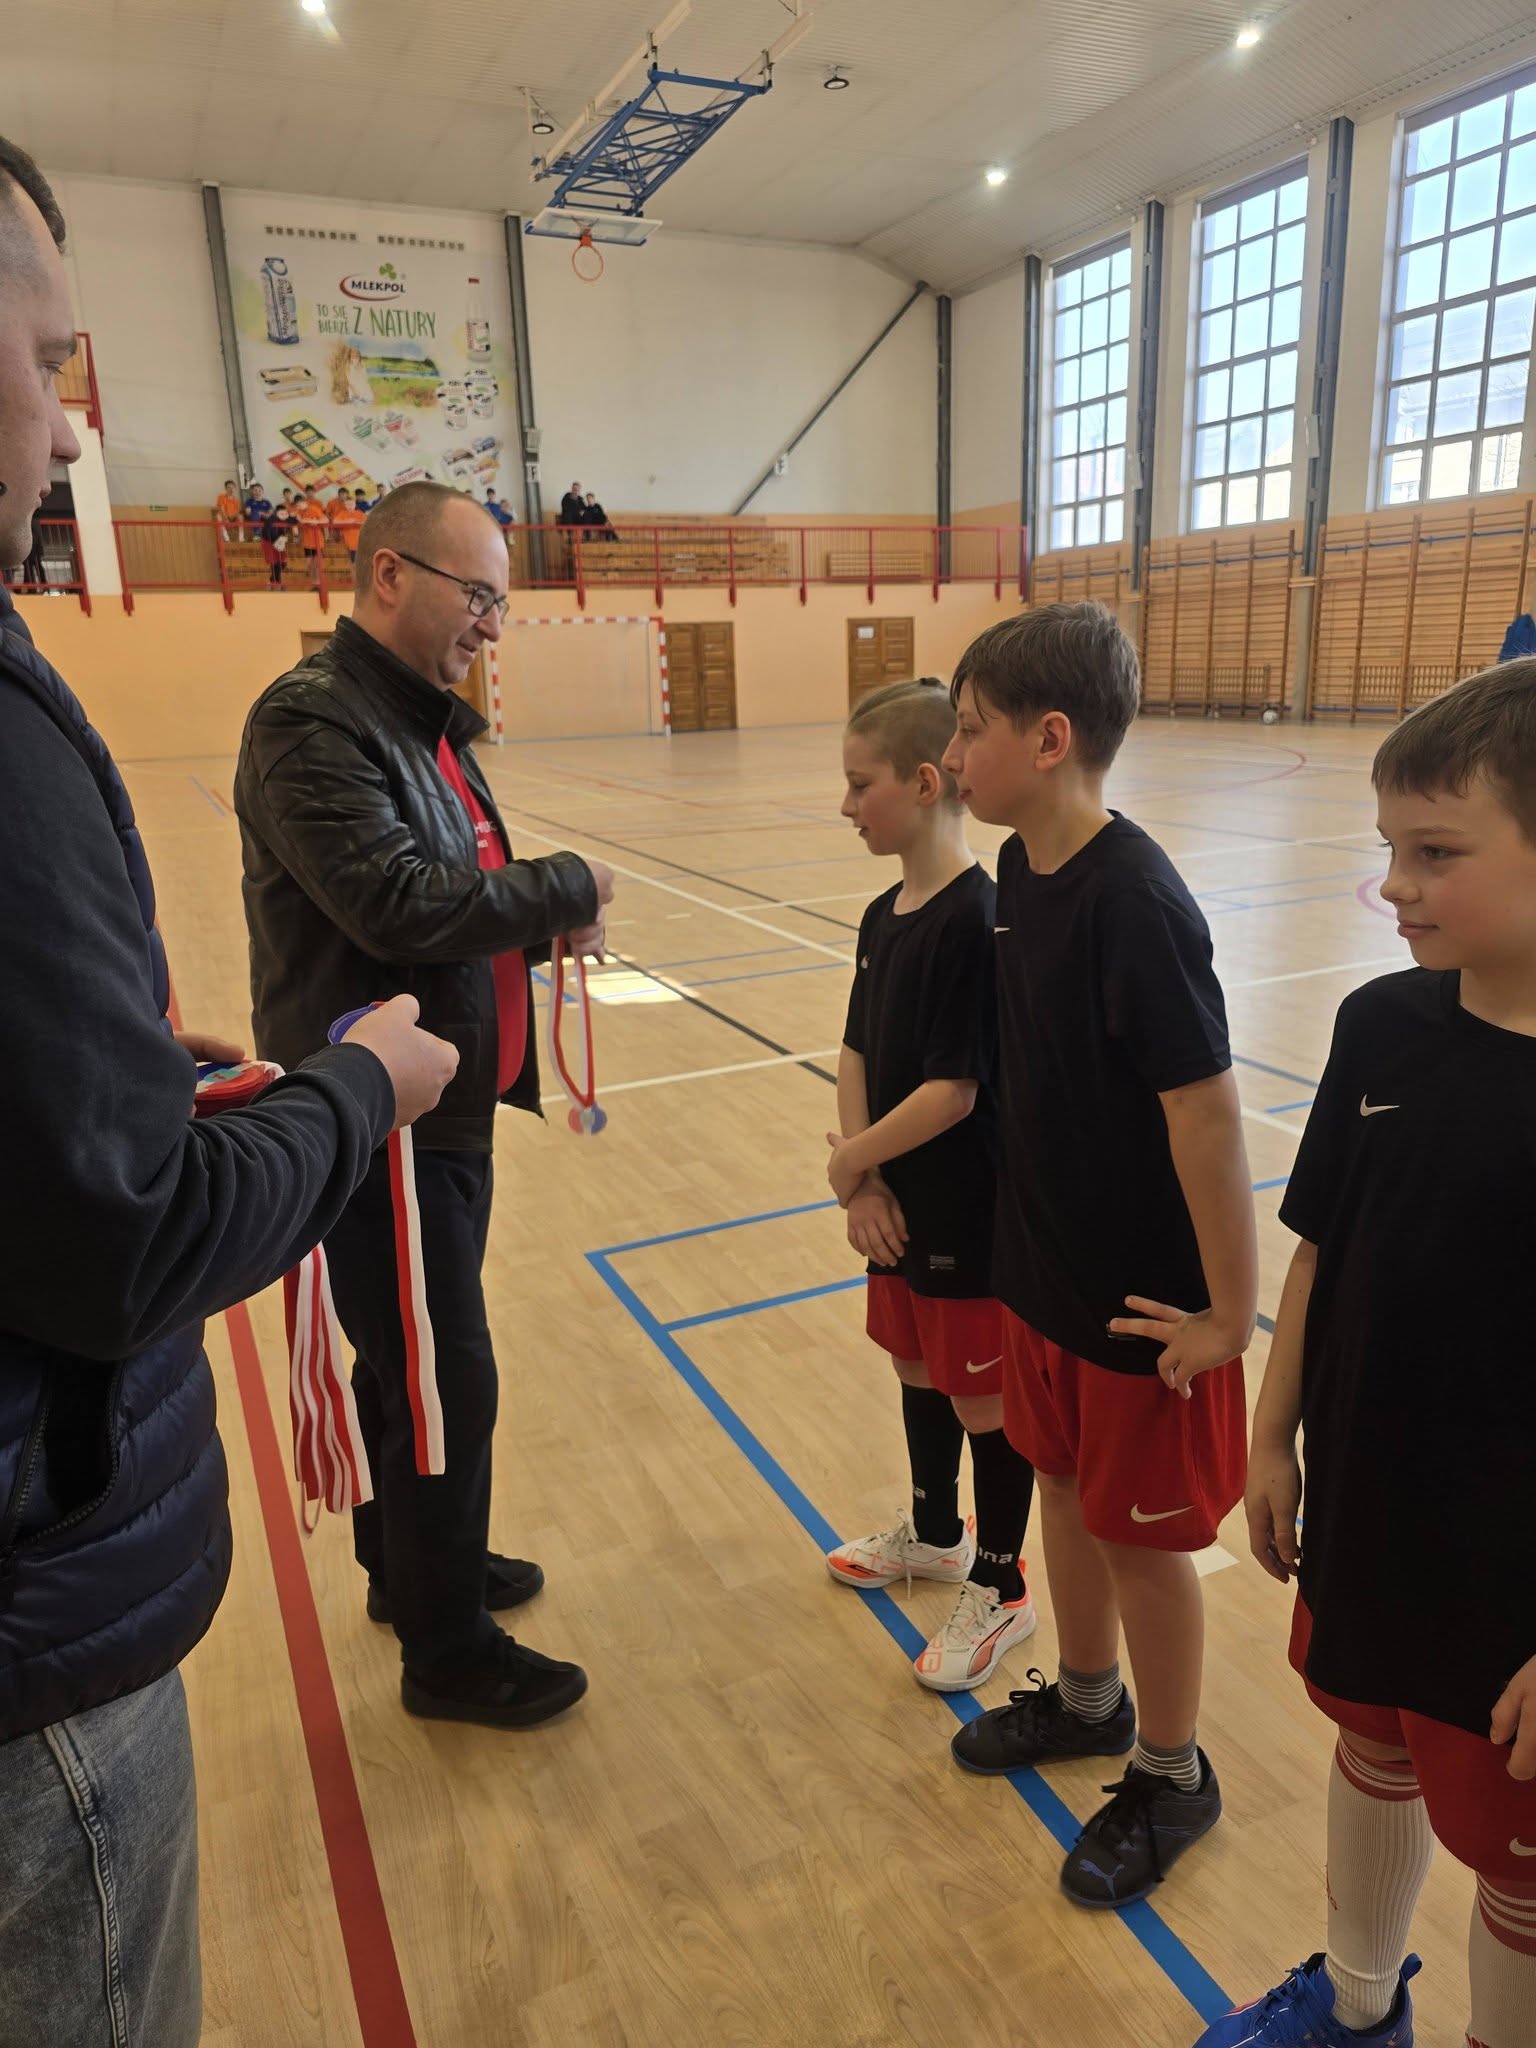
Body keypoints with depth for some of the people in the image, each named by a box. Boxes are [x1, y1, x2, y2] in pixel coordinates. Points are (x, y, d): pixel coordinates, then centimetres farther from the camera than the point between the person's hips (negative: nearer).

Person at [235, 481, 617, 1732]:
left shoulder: (428, 720, 13)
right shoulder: (310, 723, -18)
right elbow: (398, 904, -28)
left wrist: (549, 920, -3)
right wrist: (568, 886, -15)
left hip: (448, 1110, 9)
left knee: (408, 1369, 23)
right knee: (446, 1387, 3)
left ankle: (409, 1564, 44)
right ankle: (448, 1652, 25)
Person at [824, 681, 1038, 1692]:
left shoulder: (975, 920, -24)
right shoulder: (886, 915, 4)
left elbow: (954, 1091, -25)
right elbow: (857, 1054, 4)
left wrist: (853, 1158, -12)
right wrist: (864, 1183, -6)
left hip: (968, 1217, -8)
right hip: (899, 1202, 8)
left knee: (984, 1400, 9)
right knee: (919, 1370, 24)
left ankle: (1001, 1591, 30)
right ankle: (934, 1534, 47)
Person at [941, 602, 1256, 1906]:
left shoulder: (1135, 903, -27)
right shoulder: (1020, 871, -1)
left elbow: (1208, 1114, -24)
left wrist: (1230, 1313, -18)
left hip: (1142, 1301, -8)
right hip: (1044, 1264, 8)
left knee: (1143, 1533, 12)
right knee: (1064, 1486, 24)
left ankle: (1171, 1777, 38)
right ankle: (1088, 1701, 49)